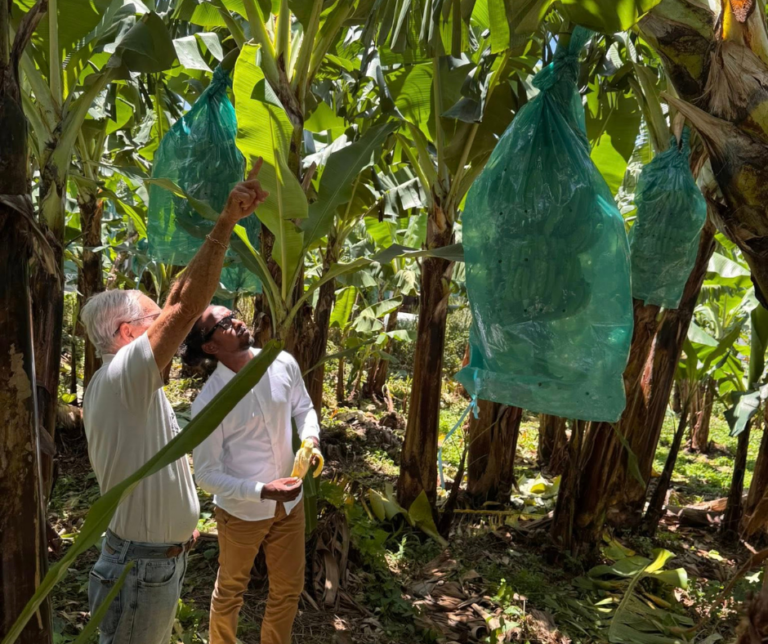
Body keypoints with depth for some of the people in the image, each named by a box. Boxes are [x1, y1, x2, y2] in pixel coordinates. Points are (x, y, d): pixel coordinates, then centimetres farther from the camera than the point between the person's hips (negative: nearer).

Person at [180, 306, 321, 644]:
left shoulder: (284, 364, -13)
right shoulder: (208, 403, -25)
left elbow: (303, 408, 6)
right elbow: (207, 475, -18)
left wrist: (311, 439, -15)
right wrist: (262, 491, -29)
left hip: (290, 502, 4)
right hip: (242, 510, -4)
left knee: (289, 588, 21)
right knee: (231, 589, 22)